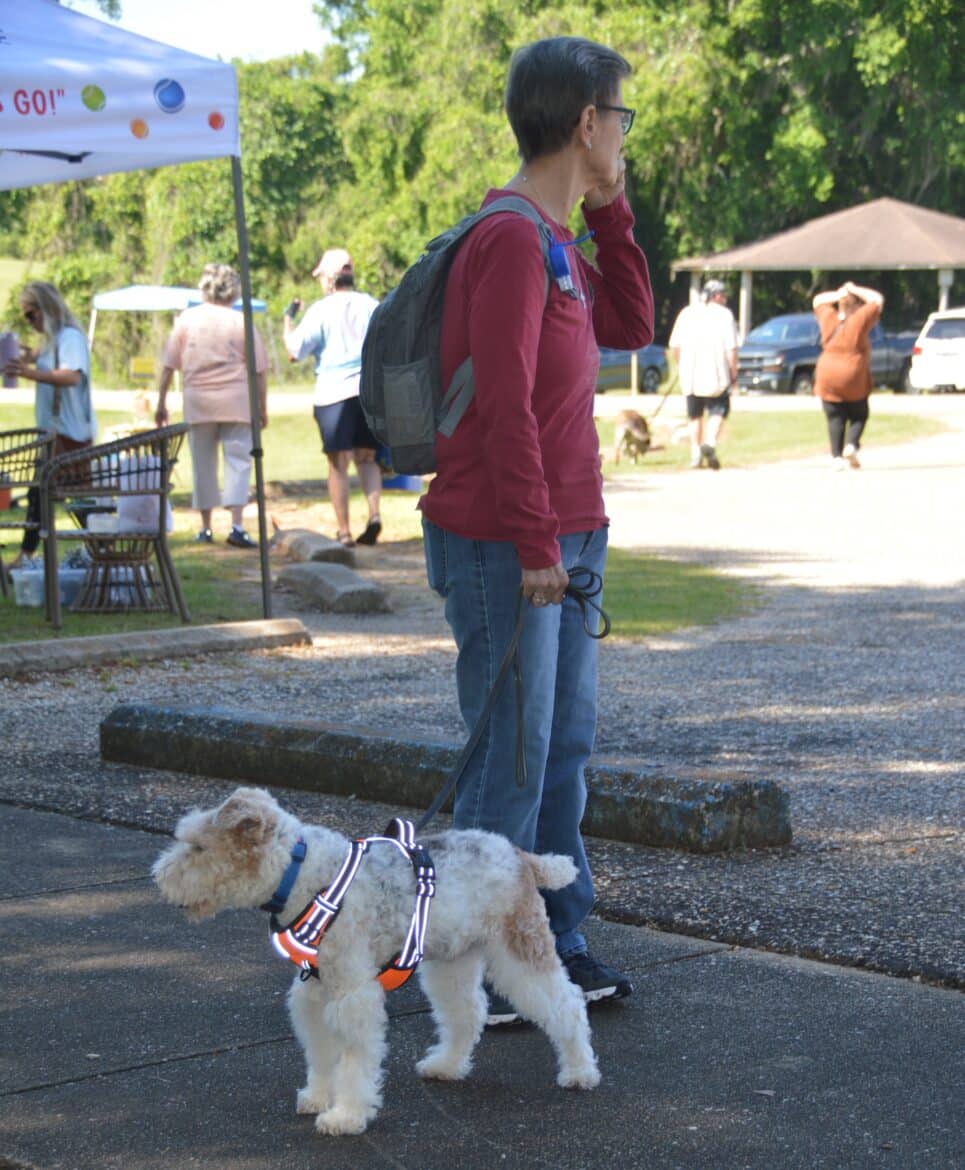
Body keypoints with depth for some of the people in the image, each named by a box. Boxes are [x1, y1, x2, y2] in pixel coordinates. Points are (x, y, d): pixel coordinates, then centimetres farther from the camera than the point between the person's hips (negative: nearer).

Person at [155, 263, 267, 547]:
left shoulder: (187, 319, 4)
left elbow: (169, 364, 4)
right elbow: (260, 369, 0)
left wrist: (161, 402, 10)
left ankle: (205, 528, 15)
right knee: (238, 461, -2)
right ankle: (237, 525, -13)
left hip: (198, 402, 2)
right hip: (236, 403, -2)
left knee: (203, 464, 10)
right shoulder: (241, 322, 0)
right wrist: (263, 407, 7)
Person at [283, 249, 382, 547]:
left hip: (334, 392, -3)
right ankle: (374, 514, -7)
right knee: (366, 458, 14)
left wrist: (289, 318, 10)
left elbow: (294, 350, -4)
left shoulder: (321, 310, -3)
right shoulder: (371, 305, 8)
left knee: (339, 463, 2)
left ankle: (344, 531, 0)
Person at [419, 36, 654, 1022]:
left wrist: (610, 212, 12)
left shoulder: (556, 241, 15)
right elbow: (505, 405, -21)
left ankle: (556, 943, 23)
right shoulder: (511, 241, -17)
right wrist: (536, 547, -20)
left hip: (564, 539, 10)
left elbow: (631, 328, 21)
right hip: (503, 546, -10)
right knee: (513, 756, -4)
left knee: (565, 745, 13)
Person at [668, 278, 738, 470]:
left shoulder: (687, 313, 9)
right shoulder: (724, 314, -2)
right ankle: (710, 442, -18)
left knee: (695, 415, 14)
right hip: (716, 374, -3)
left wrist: (681, 367, 18)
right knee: (718, 411, 5)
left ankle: (695, 453, 12)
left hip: (690, 375, 4)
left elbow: (674, 345, 6)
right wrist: (733, 371, 2)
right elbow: (731, 348, -8)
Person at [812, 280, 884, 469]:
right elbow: (877, 300, 4)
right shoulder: (859, 320, -7)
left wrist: (839, 294, 11)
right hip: (854, 382, -3)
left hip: (827, 379, 3)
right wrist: (856, 290, 9)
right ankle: (851, 445, -8)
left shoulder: (829, 320, 4)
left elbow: (818, 301, 23)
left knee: (835, 418, 6)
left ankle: (836, 456, -4)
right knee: (858, 416, 14)